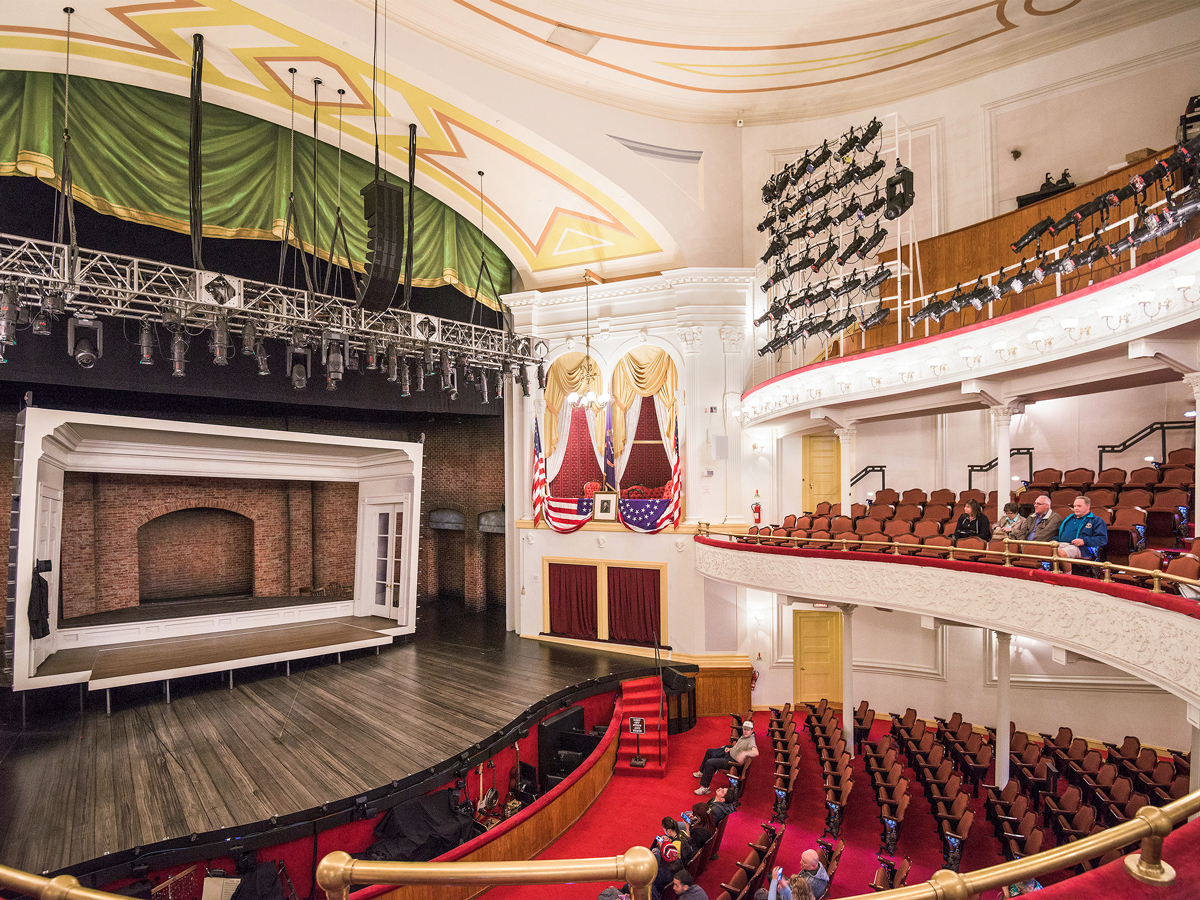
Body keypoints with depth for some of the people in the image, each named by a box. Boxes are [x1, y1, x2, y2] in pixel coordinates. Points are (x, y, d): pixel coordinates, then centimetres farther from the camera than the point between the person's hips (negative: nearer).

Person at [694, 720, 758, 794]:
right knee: (709, 751, 21)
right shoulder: (743, 736, 5)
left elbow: (756, 752, -44)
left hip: (733, 762, -10)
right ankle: (702, 772, 37)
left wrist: (745, 753, -58)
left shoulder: (751, 741, -24)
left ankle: (705, 787, -9)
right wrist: (730, 749, 9)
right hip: (729, 754, 10)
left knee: (710, 762, -20)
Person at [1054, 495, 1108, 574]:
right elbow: (1059, 532, 35)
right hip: (1061, 544, 6)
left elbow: (1102, 539, 0)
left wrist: (1084, 541, -15)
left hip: (1080, 548, -5)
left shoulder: (1096, 520, 13)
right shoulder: (1069, 519, 32)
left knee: (1061, 553, -40)